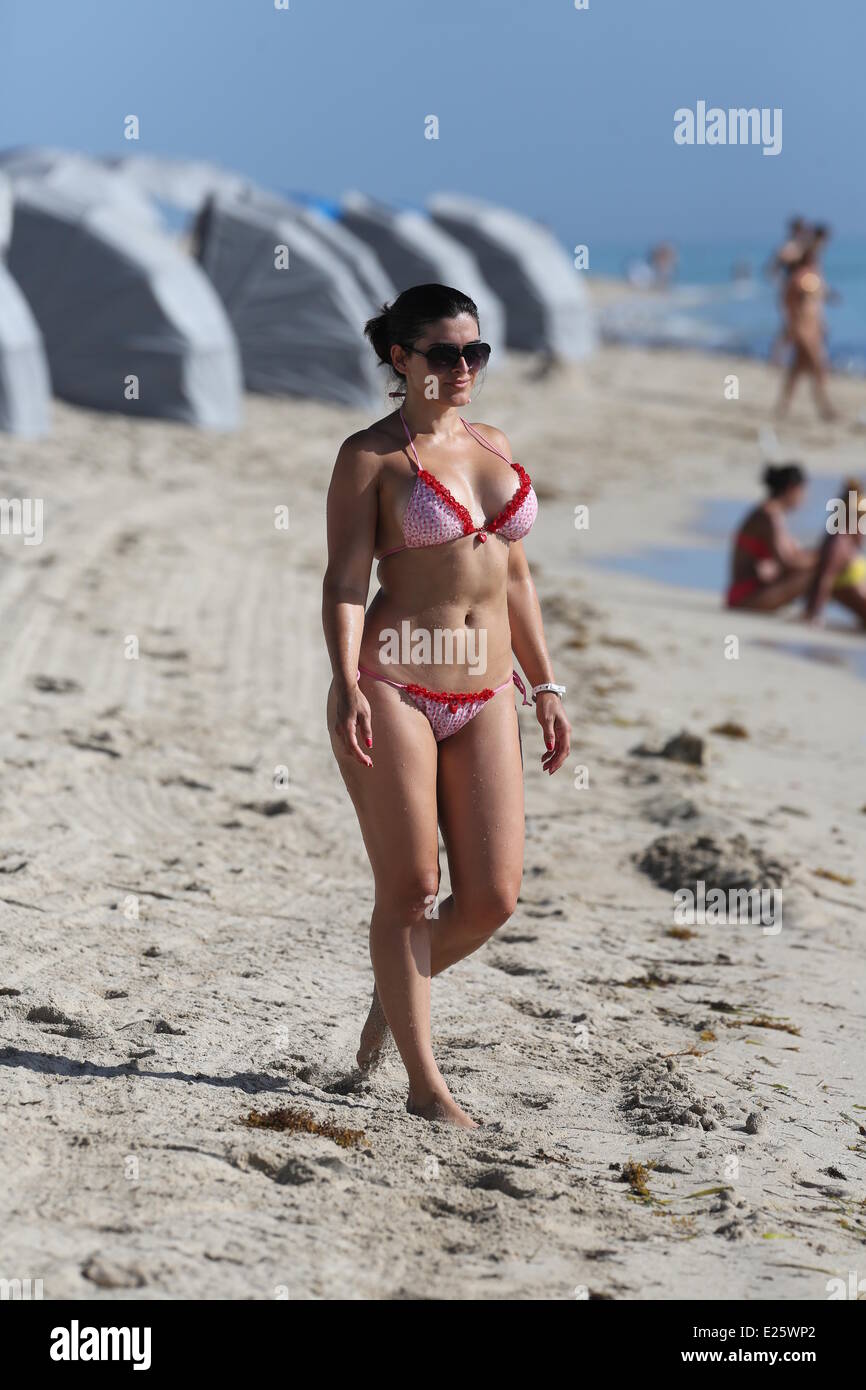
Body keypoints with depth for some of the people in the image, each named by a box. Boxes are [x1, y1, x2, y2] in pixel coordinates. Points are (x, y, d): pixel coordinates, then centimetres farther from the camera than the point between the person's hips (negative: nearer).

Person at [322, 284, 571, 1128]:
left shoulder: (495, 450, 15)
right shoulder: (371, 456, -2)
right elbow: (345, 580, -9)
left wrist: (545, 686, 16)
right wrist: (348, 686, -23)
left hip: (485, 700, 6)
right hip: (394, 687, -5)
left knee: (493, 897, 0)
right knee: (410, 889, -1)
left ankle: (397, 987, 29)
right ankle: (425, 1084, 8)